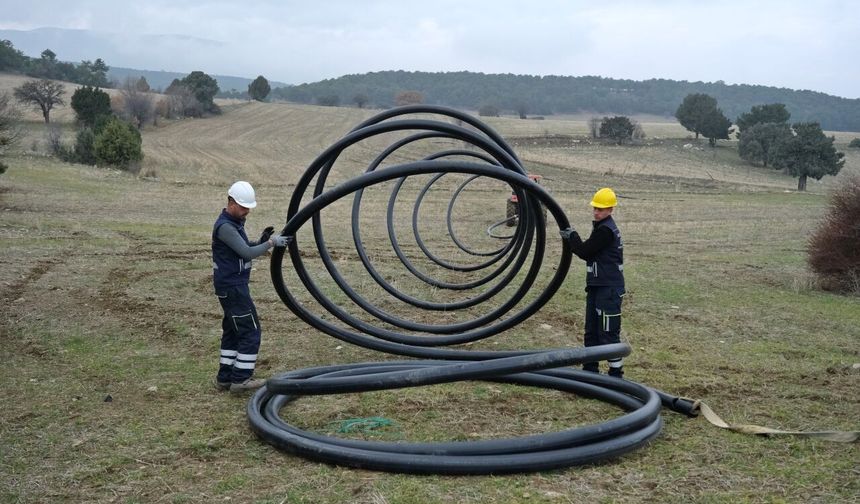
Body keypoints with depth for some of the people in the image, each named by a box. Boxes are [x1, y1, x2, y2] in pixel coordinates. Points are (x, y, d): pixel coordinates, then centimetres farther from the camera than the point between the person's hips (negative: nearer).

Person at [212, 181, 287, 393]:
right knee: (250, 331, -6)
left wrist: (261, 240, 2)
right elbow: (247, 253, -22)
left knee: (232, 331, 14)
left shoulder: (235, 223, 13)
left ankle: (225, 377, 20)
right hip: (233, 287, -10)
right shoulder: (225, 227, -19)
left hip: (232, 285, 10)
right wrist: (271, 243, -14)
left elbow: (245, 248, 19)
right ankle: (240, 379, 0)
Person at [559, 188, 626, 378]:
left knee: (609, 333, -7)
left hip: (609, 290, -10)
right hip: (596, 286, 11)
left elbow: (585, 252, -13)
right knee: (591, 331, 17)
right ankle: (590, 368, 26)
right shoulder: (600, 227, 15)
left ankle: (616, 373, 0)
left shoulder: (606, 230, -17)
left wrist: (572, 236, 0)